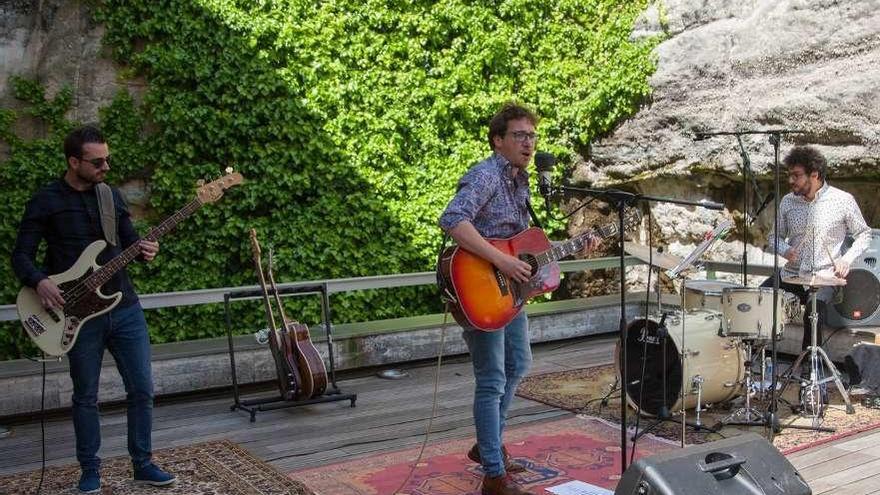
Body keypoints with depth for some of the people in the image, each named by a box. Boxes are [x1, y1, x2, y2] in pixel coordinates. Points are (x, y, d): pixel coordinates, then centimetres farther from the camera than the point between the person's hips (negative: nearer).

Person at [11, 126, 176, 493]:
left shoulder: (111, 195, 9)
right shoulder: (45, 202, -4)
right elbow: (21, 255, -3)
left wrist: (144, 249, -9)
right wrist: (40, 282, -22)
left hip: (125, 308, 4)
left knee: (142, 389, 5)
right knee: (85, 396, 7)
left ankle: (143, 463, 19)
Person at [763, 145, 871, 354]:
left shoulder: (843, 201, -6)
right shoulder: (788, 202, 4)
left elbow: (863, 234, 5)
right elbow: (775, 236, 14)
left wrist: (847, 259, -12)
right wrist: (785, 250, -8)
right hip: (790, 274, 4)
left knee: (813, 314, -30)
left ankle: (811, 363, -11)